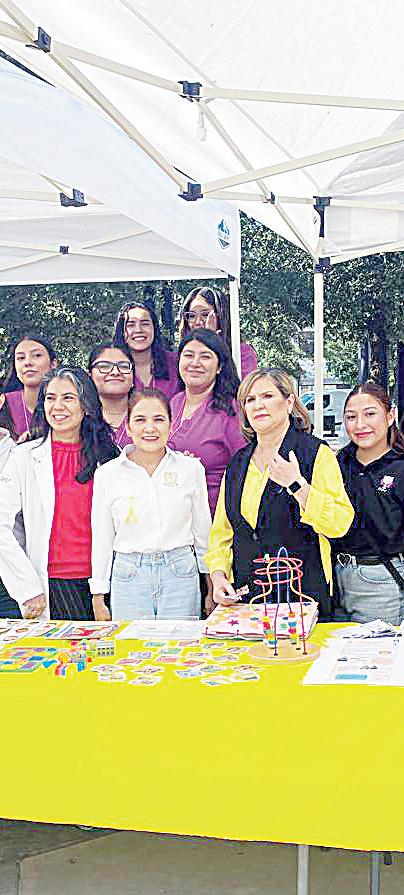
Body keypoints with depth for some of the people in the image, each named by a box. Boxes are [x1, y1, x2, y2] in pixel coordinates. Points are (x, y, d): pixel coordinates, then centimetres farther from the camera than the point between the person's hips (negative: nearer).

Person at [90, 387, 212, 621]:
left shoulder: (191, 468, 2)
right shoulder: (107, 474, 1)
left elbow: (203, 531, 10)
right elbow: (102, 539, 5)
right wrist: (98, 597, 6)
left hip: (181, 575, 0)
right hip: (128, 578, 0)